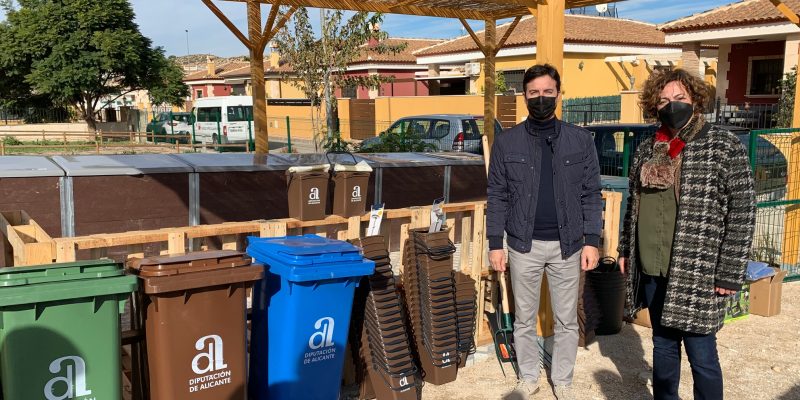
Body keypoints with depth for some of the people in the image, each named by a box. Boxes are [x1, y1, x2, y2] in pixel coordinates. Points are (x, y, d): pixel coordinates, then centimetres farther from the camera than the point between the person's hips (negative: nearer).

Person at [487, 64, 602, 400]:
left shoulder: (581, 140, 0)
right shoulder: (506, 142, -2)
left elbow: (591, 195, 2)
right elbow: (497, 196, 0)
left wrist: (592, 241, -4)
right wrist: (495, 243, -3)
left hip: (567, 245, 1)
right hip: (524, 245, 0)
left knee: (567, 321, 12)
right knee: (524, 319, 13)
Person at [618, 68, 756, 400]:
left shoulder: (723, 146, -8)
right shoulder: (647, 149, 9)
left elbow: (743, 212, -10)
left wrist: (730, 272, -14)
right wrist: (625, 249, 16)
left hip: (697, 275, -5)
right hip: (652, 272, 5)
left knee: (701, 356, 3)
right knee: (662, 345, 19)